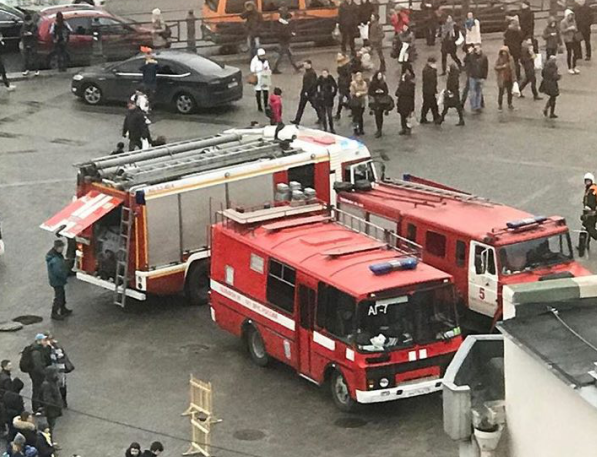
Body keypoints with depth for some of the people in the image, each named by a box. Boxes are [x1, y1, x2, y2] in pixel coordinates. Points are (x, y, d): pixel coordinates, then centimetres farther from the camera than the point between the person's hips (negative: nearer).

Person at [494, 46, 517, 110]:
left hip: (509, 78, 3)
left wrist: (514, 78, 3)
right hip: (502, 79, -3)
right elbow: (495, 67, -9)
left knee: (510, 92, 12)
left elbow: (513, 68, 7)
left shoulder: (510, 59, 1)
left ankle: (510, 104, 26)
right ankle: (499, 105, 12)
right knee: (501, 92, 1)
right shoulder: (499, 59, -6)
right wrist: (502, 66, -22)